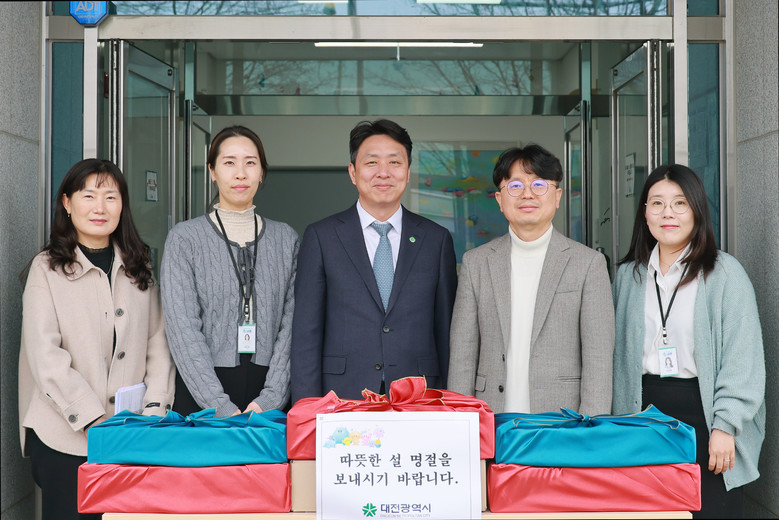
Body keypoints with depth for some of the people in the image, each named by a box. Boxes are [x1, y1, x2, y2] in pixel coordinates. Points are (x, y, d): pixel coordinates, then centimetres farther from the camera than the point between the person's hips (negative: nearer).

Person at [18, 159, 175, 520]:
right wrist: (96, 420, -15)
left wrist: (154, 411, -3)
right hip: (65, 439, -3)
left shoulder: (138, 269, 12)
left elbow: (158, 343, 9)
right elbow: (46, 357, -9)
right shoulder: (46, 269, 0)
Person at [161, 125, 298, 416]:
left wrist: (270, 399, -10)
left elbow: (290, 324, 2)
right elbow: (183, 329, -7)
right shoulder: (184, 238, 1)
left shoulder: (286, 239, 8)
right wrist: (222, 408, -15)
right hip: (200, 394, -1)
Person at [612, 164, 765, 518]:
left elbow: (742, 359, -8)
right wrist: (617, 423, 8)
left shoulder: (724, 272, -4)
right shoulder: (628, 275, 11)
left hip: (701, 413, -3)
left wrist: (725, 426, -14)